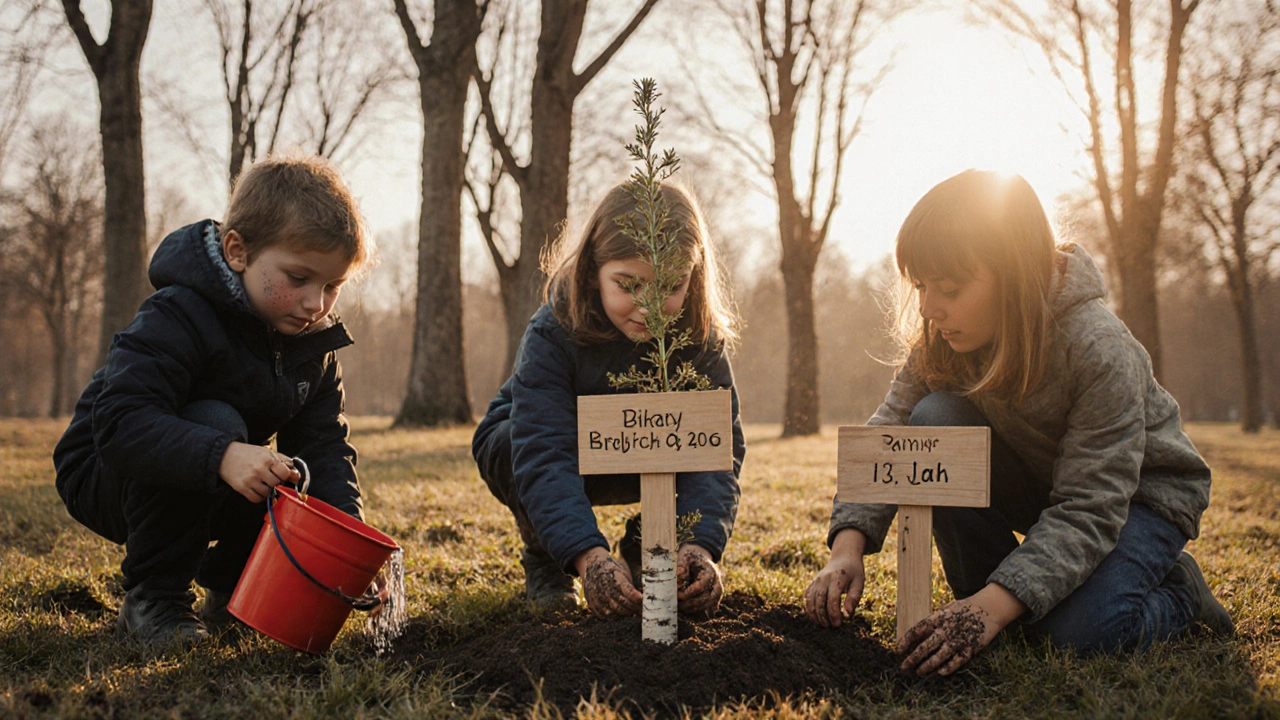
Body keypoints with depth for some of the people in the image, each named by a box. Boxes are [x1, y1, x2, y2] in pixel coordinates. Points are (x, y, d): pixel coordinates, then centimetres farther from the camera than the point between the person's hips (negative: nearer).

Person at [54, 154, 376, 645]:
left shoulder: (313, 342, -5)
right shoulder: (177, 319, -28)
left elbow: (323, 443, -7)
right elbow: (120, 423, -40)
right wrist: (221, 456, -55)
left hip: (216, 489, 7)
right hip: (103, 475, -6)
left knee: (323, 506, -13)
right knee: (213, 421, -36)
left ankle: (230, 585, 14)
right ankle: (152, 600, -21)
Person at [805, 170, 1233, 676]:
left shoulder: (1100, 352, -33)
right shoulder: (941, 337, -17)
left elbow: (1088, 511, -34)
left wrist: (995, 607, -46)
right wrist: (847, 548, -32)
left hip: (1139, 494, -5)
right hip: (1037, 485, 5)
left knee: (1078, 631, -31)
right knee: (933, 421, -24)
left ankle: (1179, 592, 4)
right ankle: (978, 599, -9)